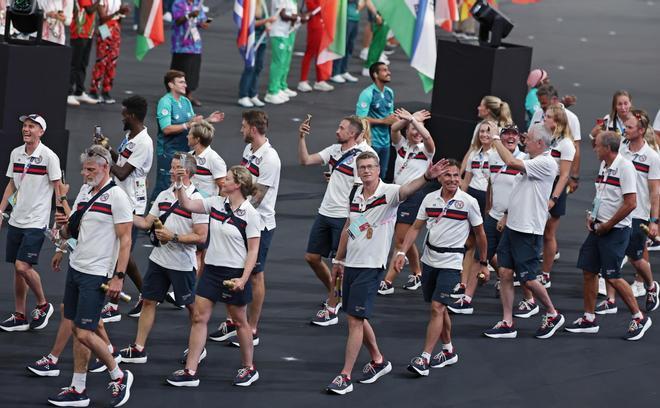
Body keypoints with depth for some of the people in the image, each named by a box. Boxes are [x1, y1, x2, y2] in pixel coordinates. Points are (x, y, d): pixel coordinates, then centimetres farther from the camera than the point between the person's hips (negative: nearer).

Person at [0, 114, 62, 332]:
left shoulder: (49, 156, -10)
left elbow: (58, 188, -8)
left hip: (36, 222, -6)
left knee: (23, 266, -14)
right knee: (18, 268, 7)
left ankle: (43, 305, 8)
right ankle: (19, 317, 15)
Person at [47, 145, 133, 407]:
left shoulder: (116, 197, -12)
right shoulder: (85, 191, 11)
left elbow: (125, 240, -14)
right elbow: (70, 233, 18)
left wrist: (118, 277, -18)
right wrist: (63, 225, -5)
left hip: (96, 274, -8)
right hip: (75, 267, 8)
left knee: (84, 334, -9)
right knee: (76, 329, 9)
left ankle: (119, 377, 10)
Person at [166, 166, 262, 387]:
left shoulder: (250, 214, -12)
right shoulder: (216, 203, 4)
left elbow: (253, 251, -12)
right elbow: (188, 205, 6)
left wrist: (243, 279, -18)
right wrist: (179, 186, -9)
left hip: (234, 274, -6)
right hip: (212, 269, 6)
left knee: (239, 321, 9)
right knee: (199, 317, 1)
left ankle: (249, 368, 27)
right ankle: (190, 372, 2)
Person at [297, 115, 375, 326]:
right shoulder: (334, 150, 8)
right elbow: (305, 160, 8)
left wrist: (351, 222, -18)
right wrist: (302, 137, -3)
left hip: (344, 217, -8)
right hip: (325, 213, 8)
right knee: (312, 257, 11)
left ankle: (331, 310, 9)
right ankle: (335, 296, 31)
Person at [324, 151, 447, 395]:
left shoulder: (387, 193, -13)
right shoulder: (355, 195, 7)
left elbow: (407, 190, -35)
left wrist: (427, 177, -55)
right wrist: (339, 259, 24)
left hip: (371, 267, -7)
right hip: (351, 264, 7)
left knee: (356, 320, -8)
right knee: (356, 318, 16)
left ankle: (345, 377, -4)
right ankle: (378, 361, 35)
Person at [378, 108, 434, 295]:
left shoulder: (425, 150, -3)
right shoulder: (401, 145, 8)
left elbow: (427, 136, -26)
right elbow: (394, 128, -12)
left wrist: (412, 119, -25)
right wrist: (410, 118, -22)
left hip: (414, 196, -5)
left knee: (401, 240, -7)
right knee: (404, 240, 13)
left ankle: (387, 282, -7)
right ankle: (416, 274, 30)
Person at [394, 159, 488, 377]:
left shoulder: (469, 202, -7)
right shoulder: (430, 199, 3)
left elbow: (480, 233, 3)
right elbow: (415, 228, 7)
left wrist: (483, 263, 8)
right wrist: (401, 252, -4)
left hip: (451, 262, -5)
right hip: (429, 259, 5)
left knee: (437, 307, -13)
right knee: (438, 308, 13)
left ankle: (424, 359, -14)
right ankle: (448, 351, 30)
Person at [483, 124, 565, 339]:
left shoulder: (546, 163, -17)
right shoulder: (534, 162, 15)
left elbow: (512, 162, -25)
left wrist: (496, 140, -14)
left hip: (528, 230, -9)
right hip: (513, 225, 9)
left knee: (527, 279, -3)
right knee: (505, 272, 4)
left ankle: (553, 314, 17)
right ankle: (507, 323, 7)